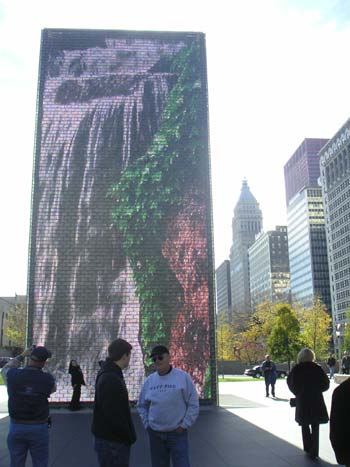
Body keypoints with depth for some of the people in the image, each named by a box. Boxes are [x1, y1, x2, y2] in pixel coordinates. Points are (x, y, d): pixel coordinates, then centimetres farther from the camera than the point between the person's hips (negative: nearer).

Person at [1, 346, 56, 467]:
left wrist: (22, 356, 19)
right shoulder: (48, 379, -14)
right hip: (39, 428, -1)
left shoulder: (12, 375, -11)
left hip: (16, 427, 2)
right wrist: (40, 370, 10)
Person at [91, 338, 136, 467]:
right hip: (112, 441, -10)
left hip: (107, 438, 10)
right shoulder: (111, 380, -22)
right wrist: (129, 436, -15)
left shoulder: (106, 374, 11)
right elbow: (114, 415, -25)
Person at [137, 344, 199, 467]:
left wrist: (184, 425, -9)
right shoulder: (149, 380, 4)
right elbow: (142, 406, 16)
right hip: (155, 434, 4)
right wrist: (146, 424, 7)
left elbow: (193, 405, -6)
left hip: (177, 433, -4)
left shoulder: (183, 377, -8)